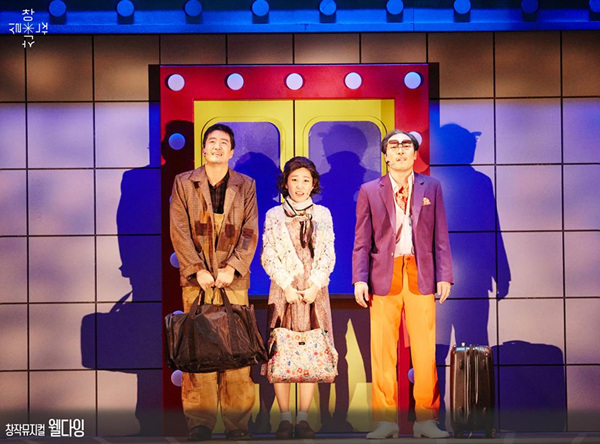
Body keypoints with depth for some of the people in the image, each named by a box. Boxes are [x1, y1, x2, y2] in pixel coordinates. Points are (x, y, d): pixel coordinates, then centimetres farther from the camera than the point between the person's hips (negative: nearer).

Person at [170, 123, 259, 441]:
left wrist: (233, 267, -9)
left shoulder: (245, 186, 12)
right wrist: (197, 269, -9)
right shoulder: (184, 183, 9)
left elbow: (250, 232, 5)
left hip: (233, 280, 1)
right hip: (197, 280, 0)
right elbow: (179, 230, 1)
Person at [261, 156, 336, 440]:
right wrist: (287, 285, -10)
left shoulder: (322, 214, 11)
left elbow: (328, 255, 6)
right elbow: (268, 256, 2)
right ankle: (285, 418, 1)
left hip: (314, 289, 1)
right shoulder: (273, 215, 7)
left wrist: (315, 286, -7)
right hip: (282, 289, -1)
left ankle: (303, 418, 4)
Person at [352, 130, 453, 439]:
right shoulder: (369, 191, 9)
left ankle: (426, 420, 8)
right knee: (382, 351, 0)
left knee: (425, 350, 0)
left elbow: (441, 236, 8)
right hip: (384, 278, 0)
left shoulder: (431, 187, 11)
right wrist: (360, 279, -5)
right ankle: (386, 420, 8)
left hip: (421, 277, 0)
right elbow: (362, 241, 6)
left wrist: (444, 275, -1)